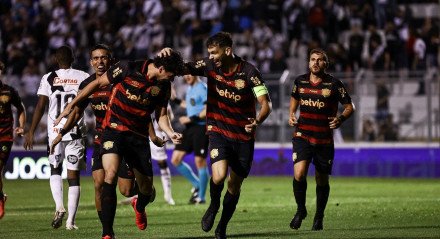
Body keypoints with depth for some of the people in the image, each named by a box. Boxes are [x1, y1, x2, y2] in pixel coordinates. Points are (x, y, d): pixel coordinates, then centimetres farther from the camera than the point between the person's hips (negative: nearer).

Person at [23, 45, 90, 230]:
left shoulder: (49, 78, 1)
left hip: (55, 131, 0)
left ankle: (59, 206, -5)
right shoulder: (83, 78, 3)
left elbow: (40, 106, -3)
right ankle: (71, 220, 2)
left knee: (55, 170, 18)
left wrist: (30, 133, 0)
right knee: (73, 175, 6)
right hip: (76, 132, 0)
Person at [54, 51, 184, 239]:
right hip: (114, 130, -4)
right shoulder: (128, 69, -14)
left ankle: (139, 206, 48)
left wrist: (170, 134, -10)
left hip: (139, 136, 4)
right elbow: (98, 83, -3)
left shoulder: (164, 85, 0)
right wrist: (71, 105, -3)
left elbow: (161, 115, 10)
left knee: (146, 187, 7)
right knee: (110, 175, -25)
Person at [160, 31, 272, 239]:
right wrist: (168, 56, -22)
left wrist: (257, 121, -37)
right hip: (218, 131, 0)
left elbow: (266, 103, -16)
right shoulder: (210, 66, -6)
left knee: (234, 186, 7)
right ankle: (213, 206, 10)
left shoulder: (249, 72, -14)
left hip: (244, 136, 0)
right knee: (219, 176, -23)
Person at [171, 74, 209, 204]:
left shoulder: (202, 88, -12)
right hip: (190, 128, 9)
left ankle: (201, 196, 7)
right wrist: (176, 100, 20)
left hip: (200, 128, -9)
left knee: (200, 161, -4)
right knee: (175, 159, 4)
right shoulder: (190, 88, 15)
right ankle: (197, 185, 17)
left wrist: (191, 118, -20)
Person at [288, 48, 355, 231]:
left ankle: (319, 217, 29)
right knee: (299, 173, -19)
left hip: (324, 139, -1)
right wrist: (291, 114, 7)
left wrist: (341, 119, -18)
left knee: (322, 181, 7)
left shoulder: (334, 84, -5)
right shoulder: (300, 81, 4)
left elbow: (349, 107, 1)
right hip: (302, 135, 1)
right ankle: (301, 210, 5)